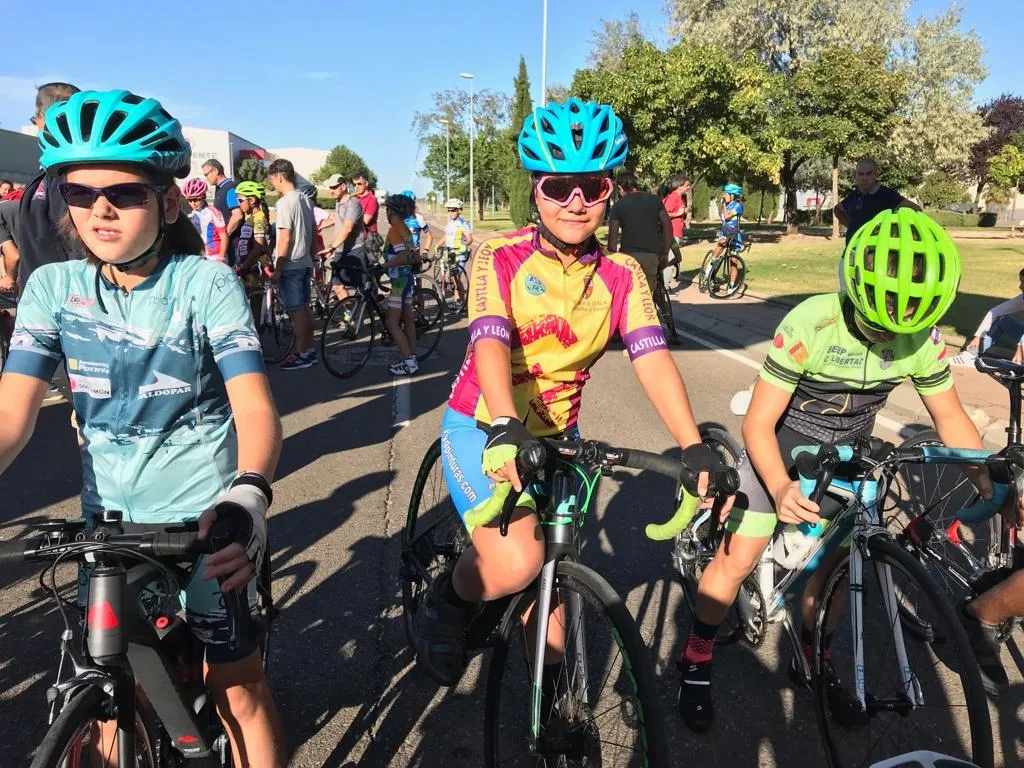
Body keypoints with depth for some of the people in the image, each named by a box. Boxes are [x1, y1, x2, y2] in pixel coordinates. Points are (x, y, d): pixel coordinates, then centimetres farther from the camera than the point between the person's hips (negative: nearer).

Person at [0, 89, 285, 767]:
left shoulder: (207, 283, -13)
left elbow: (255, 407, -22)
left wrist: (249, 492, -41)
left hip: (206, 519, -3)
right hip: (109, 520, 3)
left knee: (238, 688, 7)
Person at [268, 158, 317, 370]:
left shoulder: (285, 203, -16)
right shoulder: (305, 200, 10)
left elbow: (285, 238, -19)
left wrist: (277, 268, -15)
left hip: (290, 265, -9)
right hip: (305, 263, 9)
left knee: (296, 311, -4)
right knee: (305, 308, 13)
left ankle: (301, 355, 1)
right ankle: (309, 350, 20)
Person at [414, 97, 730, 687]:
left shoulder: (623, 276, -5)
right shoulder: (501, 259, -13)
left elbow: (653, 358, -18)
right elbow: (490, 343, -28)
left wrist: (695, 448, -31)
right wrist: (507, 432, -46)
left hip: (557, 435, 4)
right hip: (485, 429, -3)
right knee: (517, 563, -26)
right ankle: (448, 602, 7)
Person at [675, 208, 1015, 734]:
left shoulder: (924, 339, -16)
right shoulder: (810, 325, -31)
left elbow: (950, 416, -1)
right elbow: (758, 423, -26)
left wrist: (991, 486, -13)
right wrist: (780, 488, -42)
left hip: (848, 454, 4)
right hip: (781, 442, -4)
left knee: (834, 563, 9)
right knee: (737, 560, -7)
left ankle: (814, 661, 35)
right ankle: (696, 661, 14)